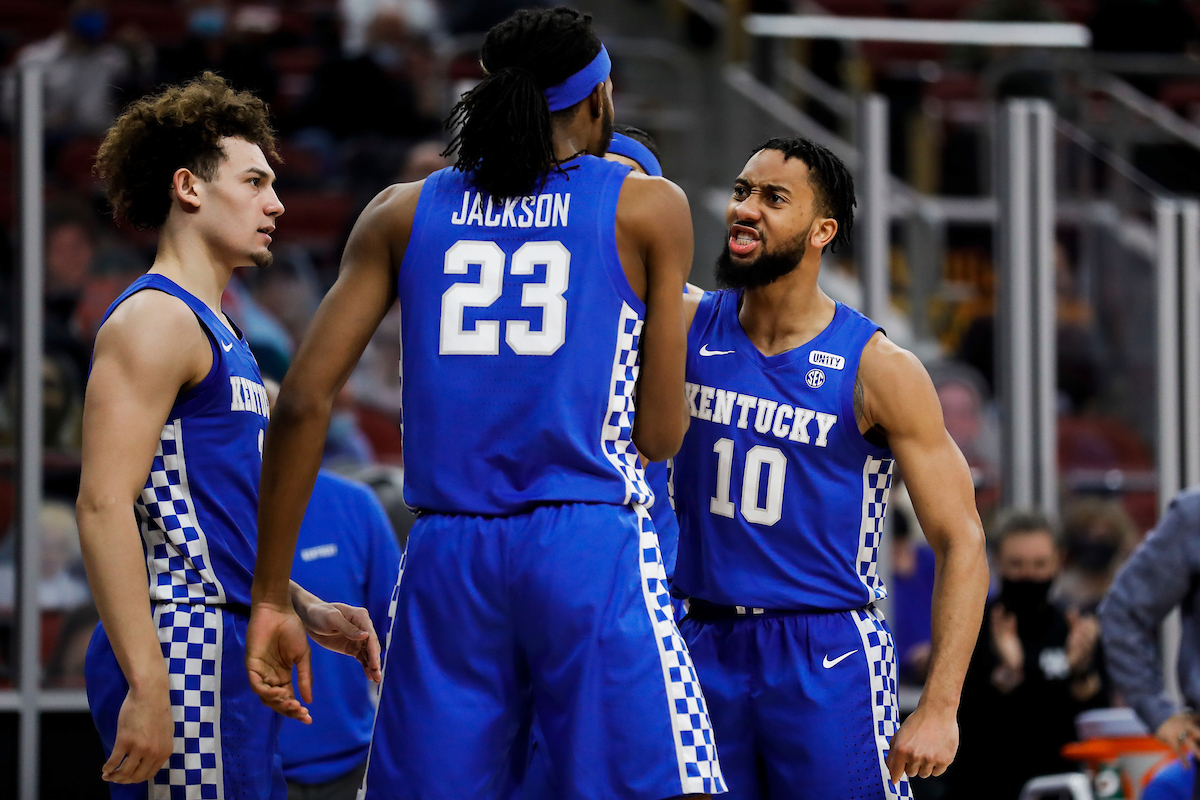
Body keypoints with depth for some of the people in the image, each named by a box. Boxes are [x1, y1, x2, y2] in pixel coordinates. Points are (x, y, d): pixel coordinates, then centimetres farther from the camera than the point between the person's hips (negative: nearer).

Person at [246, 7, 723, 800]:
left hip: (447, 557, 3)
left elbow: (304, 401, 4)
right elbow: (660, 436, 4)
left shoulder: (403, 213, 12)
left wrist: (272, 596, 8)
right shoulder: (649, 208, 5)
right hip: (592, 553, -3)